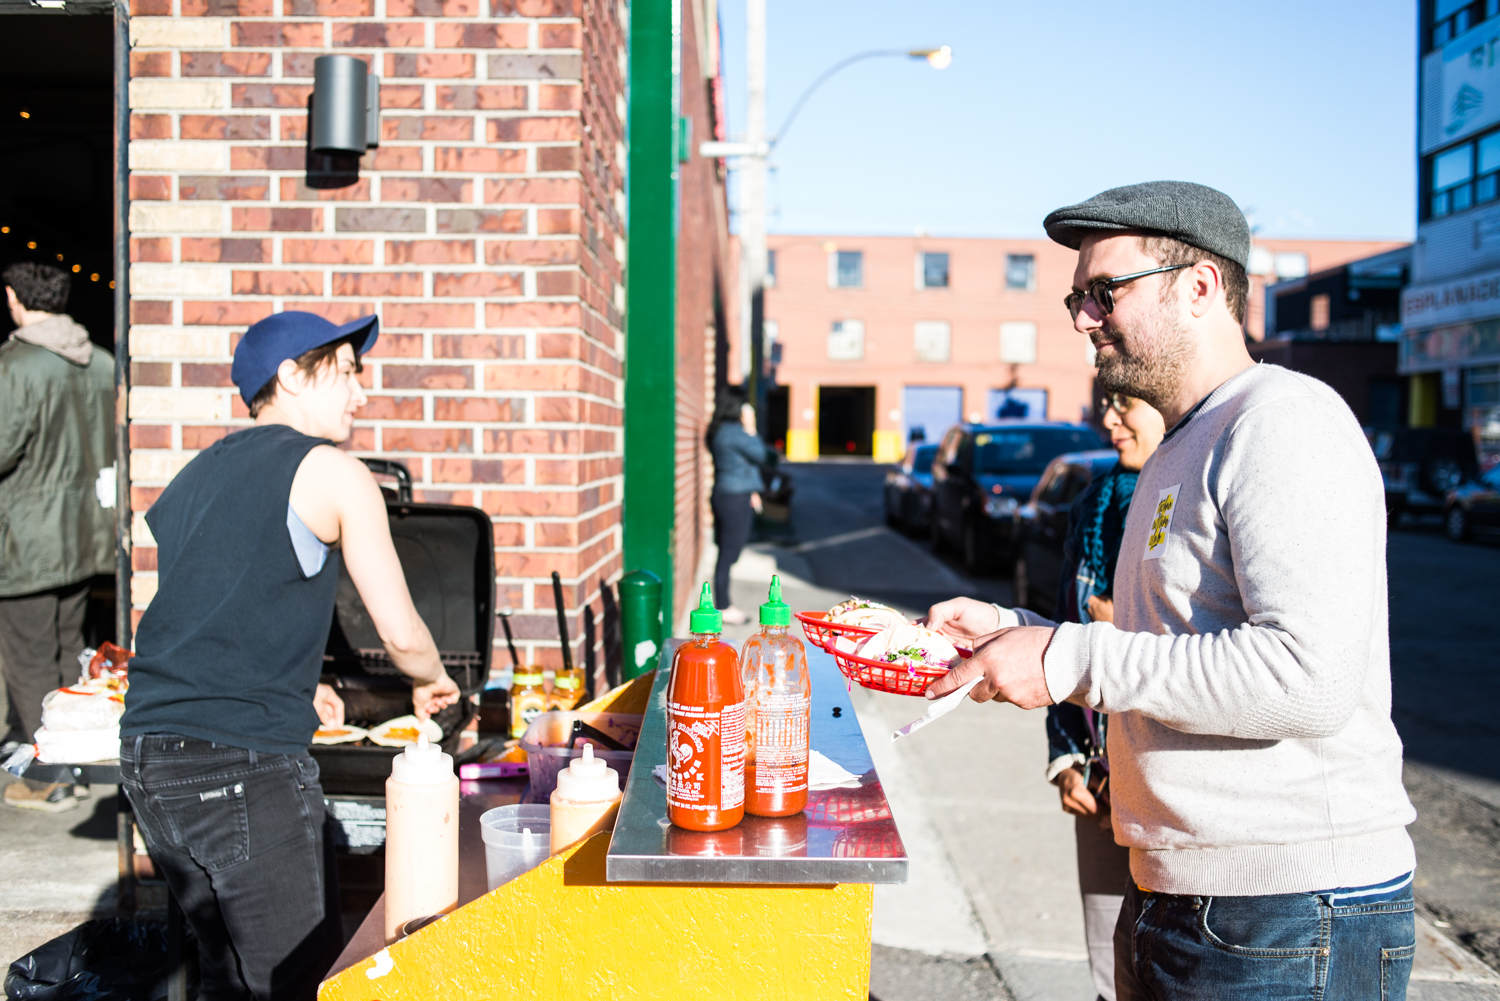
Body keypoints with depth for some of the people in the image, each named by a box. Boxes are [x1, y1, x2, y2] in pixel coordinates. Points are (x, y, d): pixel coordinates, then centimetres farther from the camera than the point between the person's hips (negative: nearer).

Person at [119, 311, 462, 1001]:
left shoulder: (197, 473, 18)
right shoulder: (331, 473, -2)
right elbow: (402, 636, -4)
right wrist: (433, 682, 17)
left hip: (146, 755, 8)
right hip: (245, 766, -8)